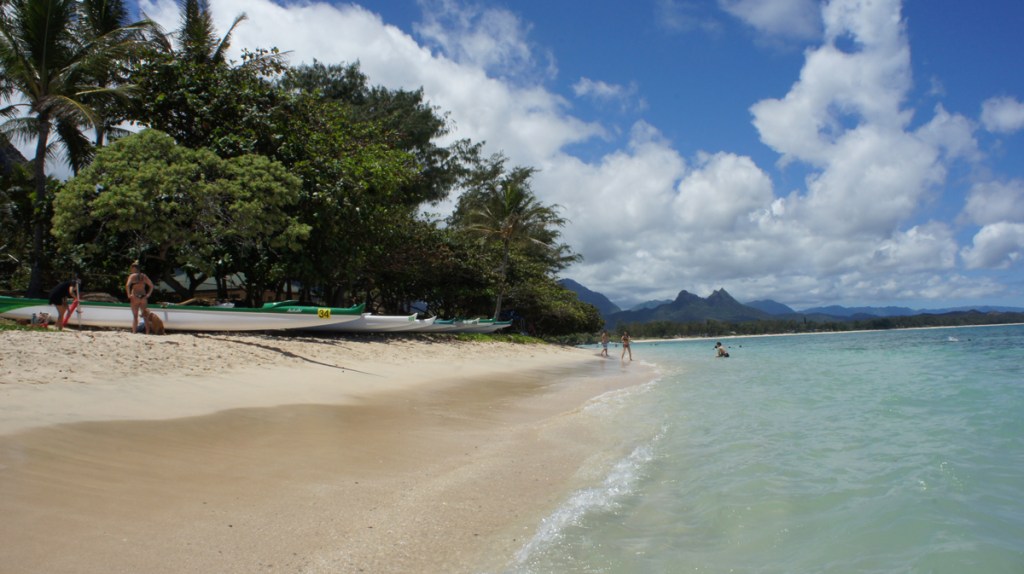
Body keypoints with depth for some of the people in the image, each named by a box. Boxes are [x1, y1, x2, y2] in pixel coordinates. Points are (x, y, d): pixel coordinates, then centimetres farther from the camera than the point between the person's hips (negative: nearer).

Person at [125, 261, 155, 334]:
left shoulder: (132, 275, -3)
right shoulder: (144, 276, 10)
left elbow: (127, 285, -18)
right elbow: (151, 285, 10)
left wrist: (129, 294, -9)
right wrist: (148, 294, 11)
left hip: (135, 297, -3)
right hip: (143, 297, 3)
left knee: (135, 316, 2)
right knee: (145, 316, 7)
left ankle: (134, 331, 1)